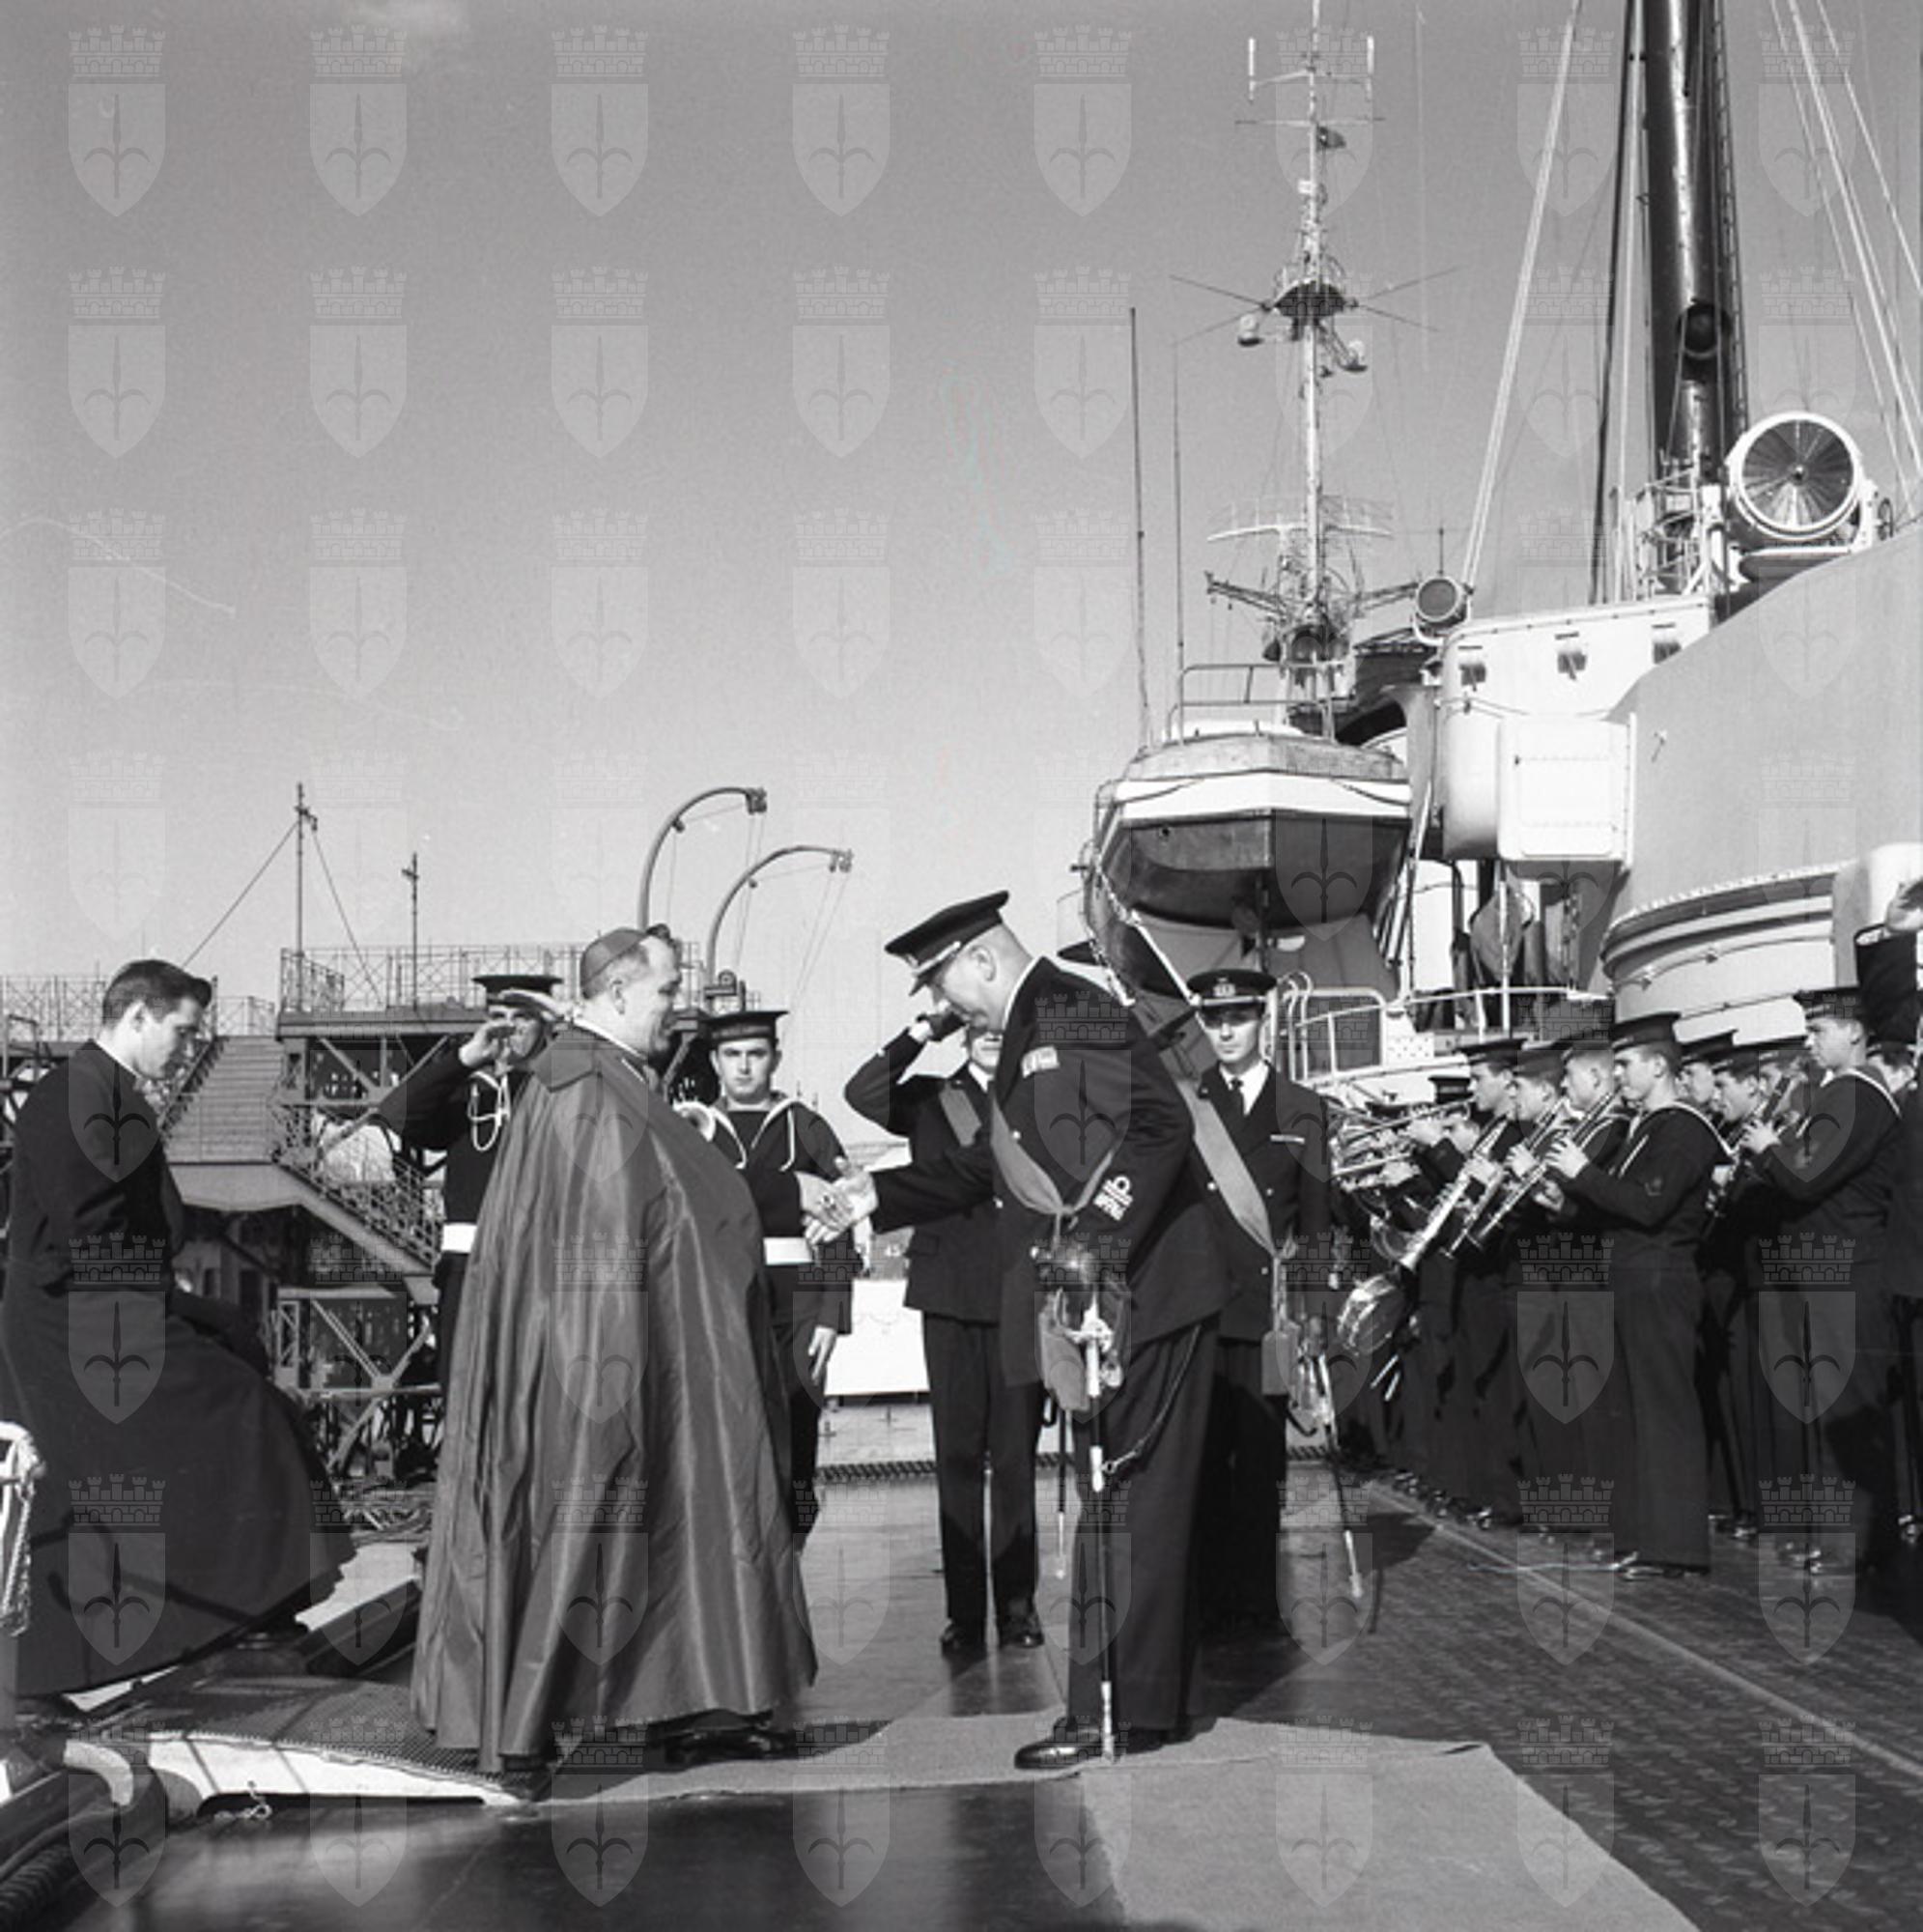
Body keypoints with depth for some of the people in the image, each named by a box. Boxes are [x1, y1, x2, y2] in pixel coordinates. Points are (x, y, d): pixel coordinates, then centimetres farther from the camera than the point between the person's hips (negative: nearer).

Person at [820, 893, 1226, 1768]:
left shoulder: (1075, 1014, -13)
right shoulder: (1032, 1032, 19)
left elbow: (1160, 1124, -23)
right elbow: (994, 1166, 27)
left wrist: (1096, 1239, -26)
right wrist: (881, 1194, 23)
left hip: (1138, 1297, -10)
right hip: (1106, 1302, 10)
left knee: (1123, 1501, -5)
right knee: (1140, 1504, 15)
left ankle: (1114, 1711, 0)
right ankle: (1151, 1696, 23)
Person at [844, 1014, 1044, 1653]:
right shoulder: (929, 1098, 9)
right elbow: (862, 1093, -10)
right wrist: (923, 1030, -14)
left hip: (1019, 1297, 0)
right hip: (951, 1298, 0)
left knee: (1016, 1456, 2)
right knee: (956, 1456, 2)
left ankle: (1017, 1605, 9)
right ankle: (964, 1612, 7)